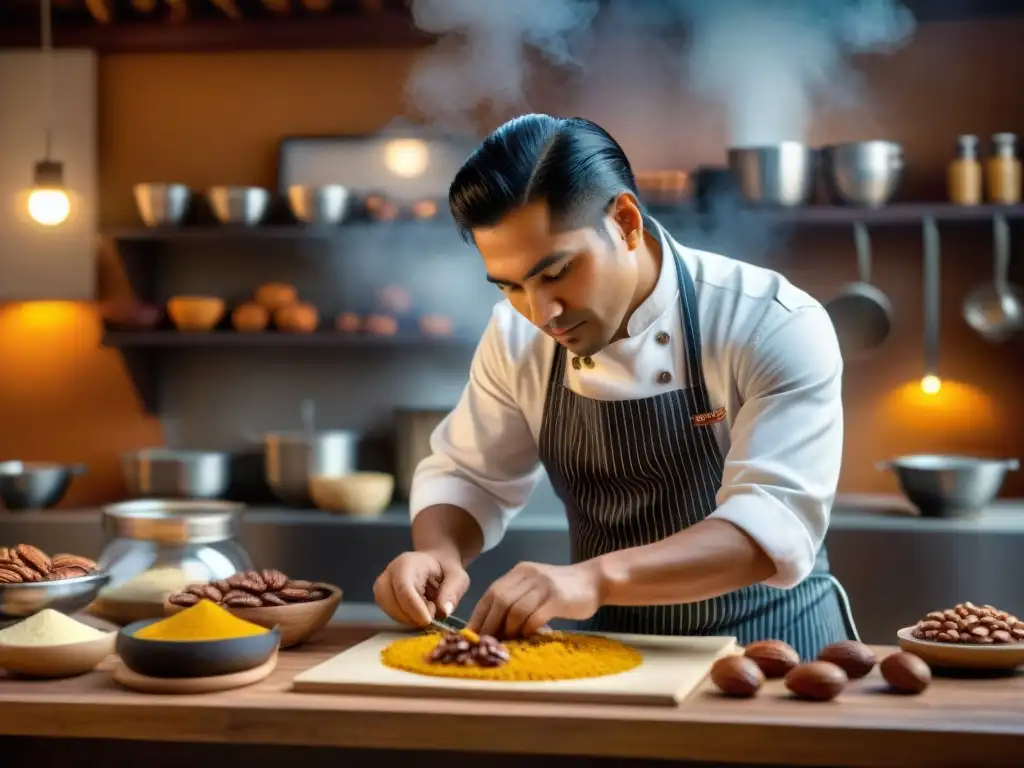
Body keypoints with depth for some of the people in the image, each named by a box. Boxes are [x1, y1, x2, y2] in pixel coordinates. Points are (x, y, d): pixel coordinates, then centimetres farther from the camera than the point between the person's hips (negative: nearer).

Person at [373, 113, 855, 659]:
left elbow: (777, 523, -25)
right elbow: (467, 475, 9)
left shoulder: (775, 326, -16)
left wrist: (594, 577, -38)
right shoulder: (518, 335, -1)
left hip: (771, 645, -3)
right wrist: (438, 552, -13)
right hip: (614, 651, 3)